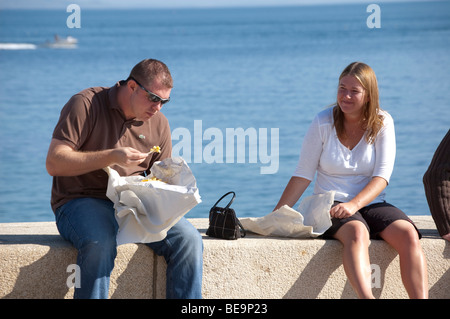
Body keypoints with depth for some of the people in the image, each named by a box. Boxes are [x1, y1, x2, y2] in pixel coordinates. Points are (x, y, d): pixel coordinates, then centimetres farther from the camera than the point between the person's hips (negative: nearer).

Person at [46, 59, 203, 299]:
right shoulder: (85, 105, -7)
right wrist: (110, 157, -20)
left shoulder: (158, 122, 10)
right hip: (83, 201, -5)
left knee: (188, 239, -19)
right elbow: (54, 163, -13)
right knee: (100, 244, -38)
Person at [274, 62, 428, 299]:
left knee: (409, 235, -27)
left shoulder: (382, 123, 2)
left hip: (371, 204, 3)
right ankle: (366, 297, -58)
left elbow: (382, 176, -6)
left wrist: (354, 204, -23)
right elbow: (303, 175, 1)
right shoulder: (324, 122, 0)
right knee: (357, 232, -37)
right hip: (331, 205, -2)